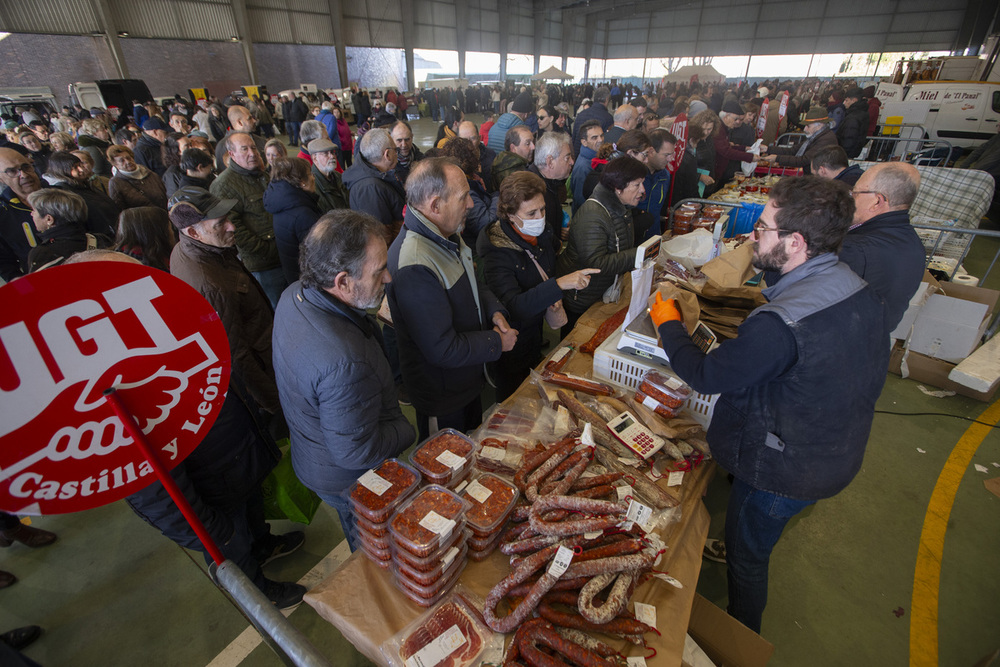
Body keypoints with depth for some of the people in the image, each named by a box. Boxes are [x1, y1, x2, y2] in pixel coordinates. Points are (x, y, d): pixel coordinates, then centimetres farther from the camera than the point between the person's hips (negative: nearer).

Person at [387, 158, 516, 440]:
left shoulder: (447, 236, -5)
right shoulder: (414, 268, -37)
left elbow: (470, 283, 13)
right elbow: (443, 350, -32)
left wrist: (494, 311, -7)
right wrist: (497, 342, -19)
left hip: (468, 377, 9)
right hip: (442, 396, -8)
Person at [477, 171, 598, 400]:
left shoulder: (542, 232, -7)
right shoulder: (497, 252, -30)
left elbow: (552, 267, 14)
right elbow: (513, 307, -39)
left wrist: (554, 296, -5)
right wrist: (559, 285, -48)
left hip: (536, 327, 7)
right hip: (513, 338, -6)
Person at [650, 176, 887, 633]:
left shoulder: (780, 324, -38)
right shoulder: (859, 290, -8)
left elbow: (705, 375, -25)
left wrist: (668, 323, -10)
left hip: (783, 471, -8)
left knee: (746, 555, 19)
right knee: (755, 543, 33)